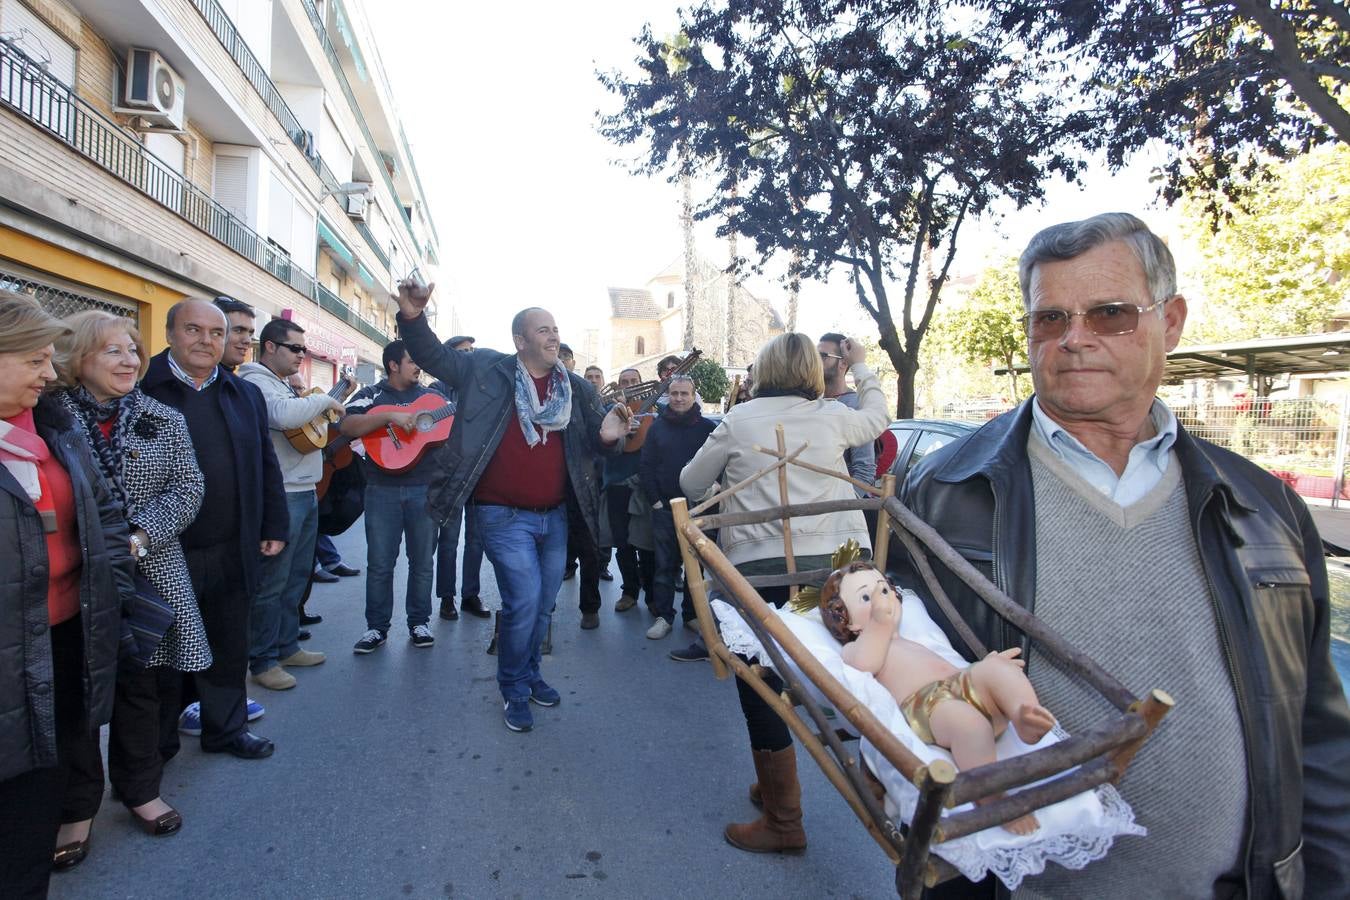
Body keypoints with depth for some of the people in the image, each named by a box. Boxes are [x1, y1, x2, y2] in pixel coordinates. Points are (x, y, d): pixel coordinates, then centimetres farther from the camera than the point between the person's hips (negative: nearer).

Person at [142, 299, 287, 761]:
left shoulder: (246, 395, 8)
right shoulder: (141, 391, -8)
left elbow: (266, 465, 11)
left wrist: (274, 527, 9)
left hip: (233, 553, 4)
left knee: (229, 648, 17)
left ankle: (226, 727, 34)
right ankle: (157, 740, 31)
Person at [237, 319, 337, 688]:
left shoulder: (287, 384, 19)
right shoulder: (257, 383, -12)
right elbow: (284, 416, -32)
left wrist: (325, 407, 7)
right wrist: (323, 399, -17)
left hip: (306, 491, 10)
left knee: (297, 577, 17)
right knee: (271, 582, -1)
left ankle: (287, 646, 29)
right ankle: (263, 661, 10)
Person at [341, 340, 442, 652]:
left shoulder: (432, 396, 12)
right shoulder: (371, 395, 4)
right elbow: (347, 426, -12)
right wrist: (390, 416, -23)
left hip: (425, 489, 2)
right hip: (383, 491, -2)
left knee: (422, 561, 8)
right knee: (379, 564, 4)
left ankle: (419, 622, 21)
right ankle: (376, 627, 16)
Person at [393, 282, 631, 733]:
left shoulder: (576, 388, 4)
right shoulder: (487, 369, -5)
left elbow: (589, 443, 6)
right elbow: (434, 357, -2)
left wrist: (607, 436, -18)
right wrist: (412, 318, -20)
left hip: (554, 516, 5)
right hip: (505, 516, -5)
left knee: (545, 605, 17)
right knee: (523, 601, -8)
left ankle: (529, 673, 41)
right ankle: (514, 688, 17)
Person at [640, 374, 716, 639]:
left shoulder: (707, 427, 0)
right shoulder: (657, 427, 6)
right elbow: (645, 467, 5)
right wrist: (655, 501, -3)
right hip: (664, 508, 1)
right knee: (665, 564, 5)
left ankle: (692, 613, 20)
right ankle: (663, 615, 14)